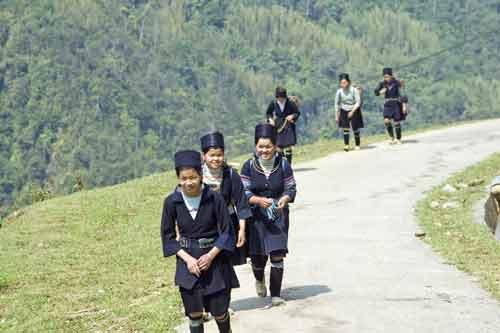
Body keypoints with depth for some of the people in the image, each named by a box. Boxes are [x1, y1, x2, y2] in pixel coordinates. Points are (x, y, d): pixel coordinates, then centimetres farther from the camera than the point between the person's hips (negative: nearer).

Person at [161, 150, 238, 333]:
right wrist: (187, 259, -12)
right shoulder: (171, 202, -8)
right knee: (194, 313, 4)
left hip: (214, 259, -1)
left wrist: (211, 255, -17)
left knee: (219, 311, 7)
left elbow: (227, 231, -6)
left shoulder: (214, 199, -12)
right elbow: (168, 235, 0)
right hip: (188, 261, 1)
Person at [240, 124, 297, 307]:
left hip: (278, 216, 0)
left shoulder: (283, 165, -3)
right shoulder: (249, 166, -4)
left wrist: (284, 199, -21)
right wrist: (259, 200, -24)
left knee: (277, 255, -7)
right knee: (258, 256, 5)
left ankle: (276, 294, 6)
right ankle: (259, 279, 41)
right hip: (256, 216, 0)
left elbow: (291, 189, 1)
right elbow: (244, 192, -5)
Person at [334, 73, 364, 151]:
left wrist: (352, 111, -25)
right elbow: (337, 104, 1)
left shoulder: (354, 90, -17)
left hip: (354, 111, -1)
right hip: (344, 111, 1)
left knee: (356, 129, 1)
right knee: (346, 128, -11)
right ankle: (346, 145, -10)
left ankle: (358, 145, 18)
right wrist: (336, 116, 2)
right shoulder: (339, 92, -10)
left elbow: (358, 102, -14)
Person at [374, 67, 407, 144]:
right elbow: (376, 92, 5)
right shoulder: (382, 84, 1)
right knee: (386, 121, -15)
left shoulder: (397, 83, -10)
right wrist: (381, 92, -17)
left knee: (397, 122, 1)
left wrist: (404, 105, -15)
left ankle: (398, 139, 18)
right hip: (387, 105, 3)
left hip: (396, 104, -3)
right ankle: (392, 137, 3)